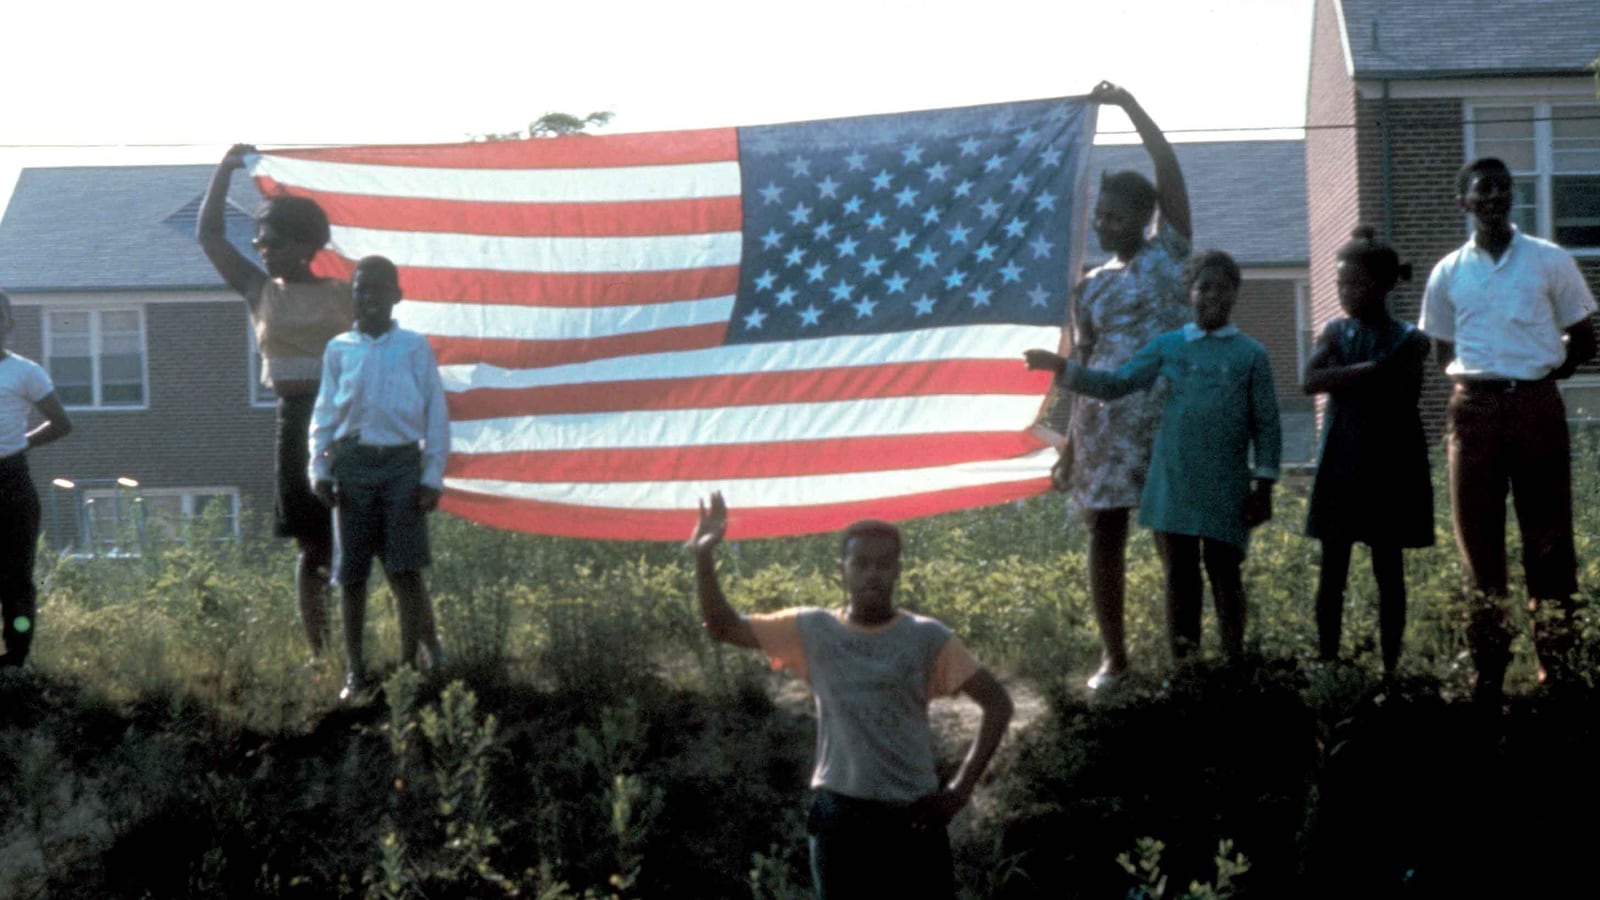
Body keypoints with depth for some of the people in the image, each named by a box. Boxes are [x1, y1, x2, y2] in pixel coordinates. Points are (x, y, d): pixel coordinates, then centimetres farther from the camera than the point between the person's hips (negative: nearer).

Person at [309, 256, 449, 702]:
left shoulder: (415, 347, 5)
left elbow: (435, 414, 5)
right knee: (351, 572, 3)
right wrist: (319, 469, 1)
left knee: (406, 569, -6)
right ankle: (354, 671, 10)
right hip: (352, 462, 2)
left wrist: (432, 476, 0)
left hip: (402, 464, -2)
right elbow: (324, 414, 11)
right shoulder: (339, 350, 10)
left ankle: (410, 663, 1)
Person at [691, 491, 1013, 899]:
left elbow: (997, 702, 0)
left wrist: (961, 788, -5)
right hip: (840, 815, 1)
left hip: (913, 815, -1)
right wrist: (703, 557, -8)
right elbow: (722, 627, 7)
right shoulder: (813, 631, 4)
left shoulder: (927, 637, -1)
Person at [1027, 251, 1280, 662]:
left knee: (1225, 575, 3)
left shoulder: (1251, 355, 3)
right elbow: (1116, 384, 5)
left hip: (1225, 490, -2)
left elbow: (1266, 424, 2)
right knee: (1179, 577, 6)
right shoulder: (1168, 346, 8)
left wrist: (1263, 485, -3)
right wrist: (1063, 368, -7)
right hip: (1172, 485, 2)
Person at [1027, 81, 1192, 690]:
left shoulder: (1169, 251, 4)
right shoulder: (1090, 288, 13)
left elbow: (1169, 169, -5)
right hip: (1107, 417, 3)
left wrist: (1128, 104, -7)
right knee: (1105, 533, 1)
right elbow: (1084, 366, 14)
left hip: (1169, 411, -3)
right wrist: (1069, 443, 9)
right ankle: (1113, 654, 9)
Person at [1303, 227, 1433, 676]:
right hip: (1340, 465, 2)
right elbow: (1312, 380, -11)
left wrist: (1343, 380, -13)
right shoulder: (1334, 331, 6)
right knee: (1333, 568, 2)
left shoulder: (1408, 340, 0)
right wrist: (1371, 370, -18)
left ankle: (1390, 667, 6)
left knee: (1388, 568, 3)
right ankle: (1327, 664, 6)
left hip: (1389, 465, -2)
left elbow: (1403, 397, -14)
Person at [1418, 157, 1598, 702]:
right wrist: (1471, 375, 4)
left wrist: (1548, 371, -2)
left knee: (1548, 540, -1)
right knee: (1479, 543, 1)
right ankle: (1488, 671, 6)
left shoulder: (1550, 262, 4)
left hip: (1536, 405, -1)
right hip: (1473, 409, 2)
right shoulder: (1448, 274, 9)